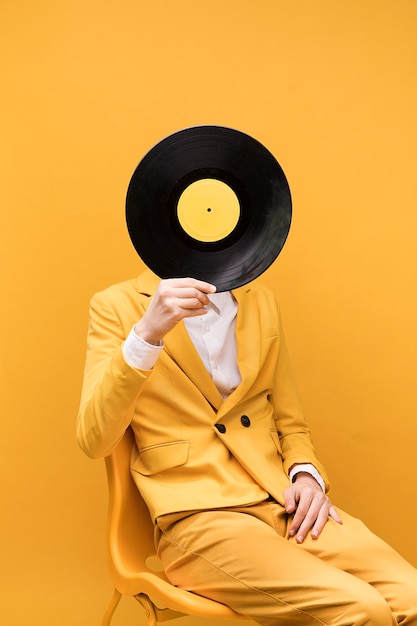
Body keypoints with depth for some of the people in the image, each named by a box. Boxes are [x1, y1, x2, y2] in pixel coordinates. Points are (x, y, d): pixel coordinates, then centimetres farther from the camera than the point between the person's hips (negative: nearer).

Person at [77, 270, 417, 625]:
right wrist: (146, 333, -24)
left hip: (287, 505, 5)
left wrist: (306, 475, -3)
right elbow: (95, 441, -12)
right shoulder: (117, 307, -1)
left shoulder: (262, 303, 13)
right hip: (198, 517, -5)